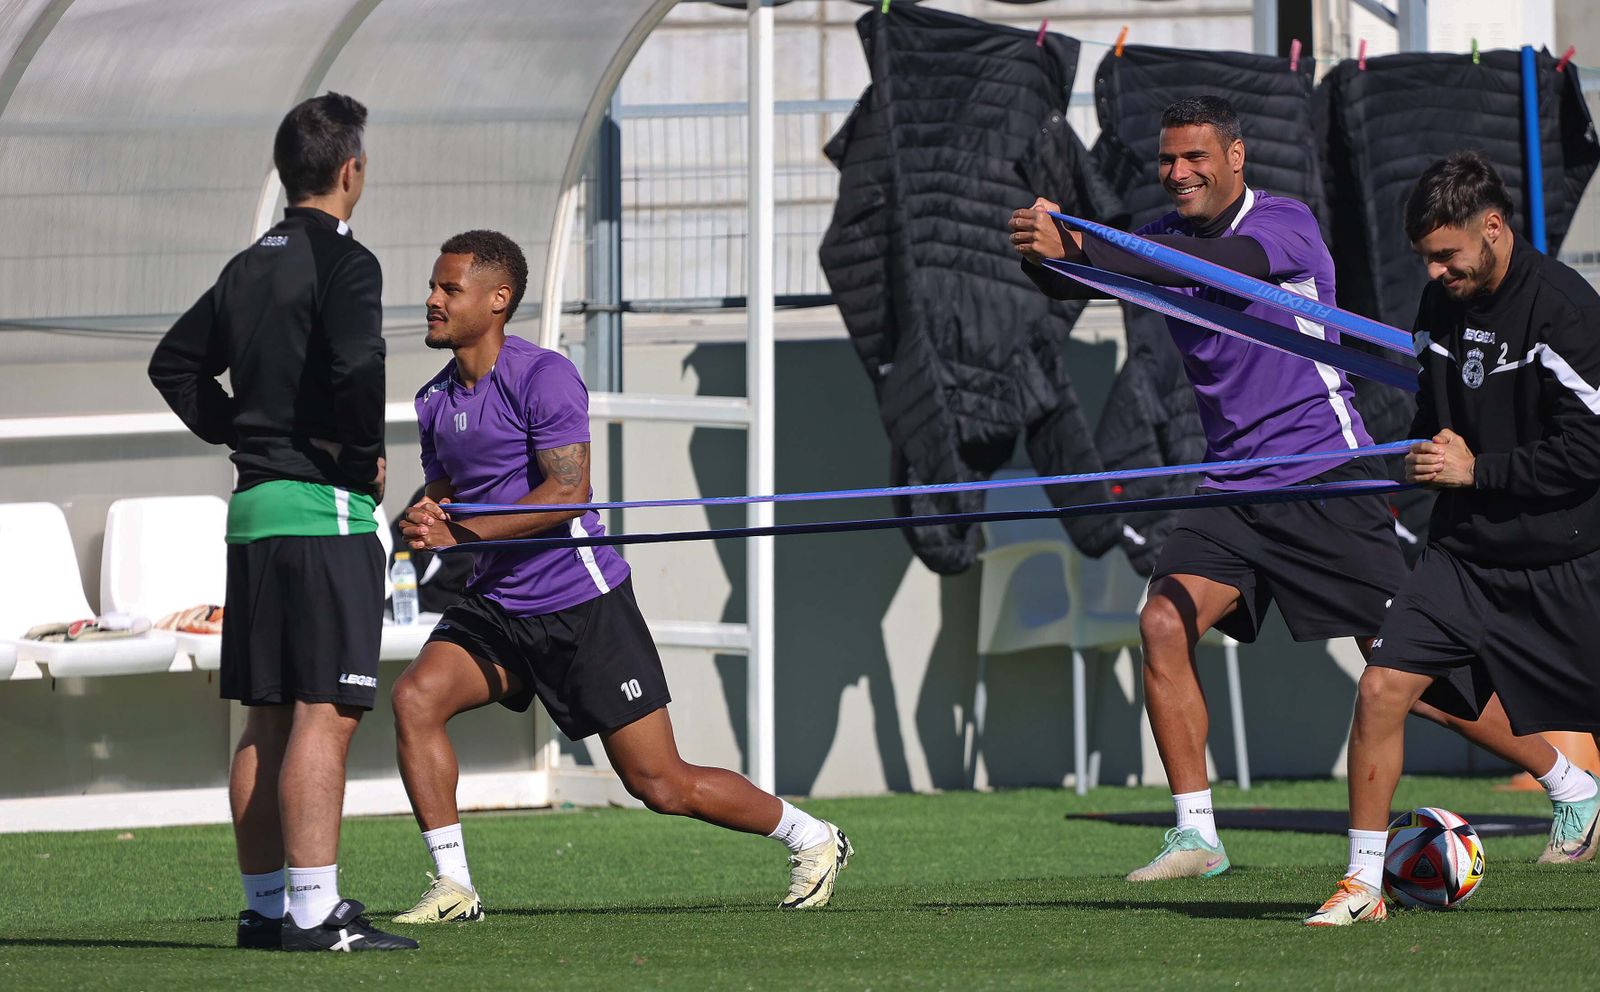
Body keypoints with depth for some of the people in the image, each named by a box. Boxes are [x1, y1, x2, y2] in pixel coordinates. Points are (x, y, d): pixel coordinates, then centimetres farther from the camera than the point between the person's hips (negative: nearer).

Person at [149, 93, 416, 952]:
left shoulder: (248, 267, 15)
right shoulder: (342, 262, -10)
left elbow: (176, 364, 23)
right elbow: (356, 362, -26)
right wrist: (367, 453, -10)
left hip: (254, 505, 8)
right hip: (325, 507, -8)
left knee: (267, 718, 11)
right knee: (325, 713, -10)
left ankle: (263, 905, 14)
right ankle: (314, 909, -15)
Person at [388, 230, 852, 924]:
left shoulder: (542, 376, -14)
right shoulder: (436, 400, 8)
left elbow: (566, 491, -21)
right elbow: (442, 497, 19)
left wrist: (460, 533, -25)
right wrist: (425, 516, -7)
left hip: (583, 607, -7)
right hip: (497, 607, 7)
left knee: (661, 785, -3)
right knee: (414, 698, -18)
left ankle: (810, 838, 19)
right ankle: (452, 887, -12)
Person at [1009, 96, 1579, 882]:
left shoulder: (1286, 225, -13)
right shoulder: (1168, 238, 6)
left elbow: (1219, 265, -32)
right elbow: (1081, 277, -5)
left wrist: (1076, 248, -43)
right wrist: (1044, 254, -31)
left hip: (1323, 479, -6)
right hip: (1232, 486, 6)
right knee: (1164, 624, -15)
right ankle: (1195, 836, -9)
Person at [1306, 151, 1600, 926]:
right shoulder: (1442, 303, 6)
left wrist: (1477, 470, -16)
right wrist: (1429, 453, 2)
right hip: (1464, 553, 5)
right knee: (1383, 687, -9)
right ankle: (1363, 882, -1)